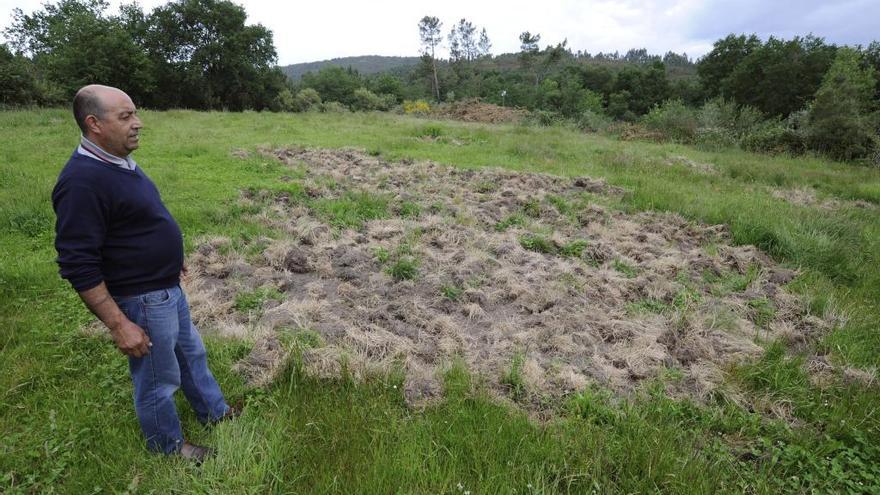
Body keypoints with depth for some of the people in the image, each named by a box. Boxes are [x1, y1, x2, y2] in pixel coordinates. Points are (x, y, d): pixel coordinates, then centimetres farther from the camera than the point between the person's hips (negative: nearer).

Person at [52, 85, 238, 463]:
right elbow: (77, 265, -26)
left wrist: (171, 260, 24)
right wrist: (119, 325, -24)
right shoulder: (83, 180, -26)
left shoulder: (119, 161, 4)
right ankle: (168, 445, 35)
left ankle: (214, 411, 45)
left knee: (191, 353, 24)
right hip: (142, 301, -9)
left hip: (168, 288, 9)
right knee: (157, 380, 12)